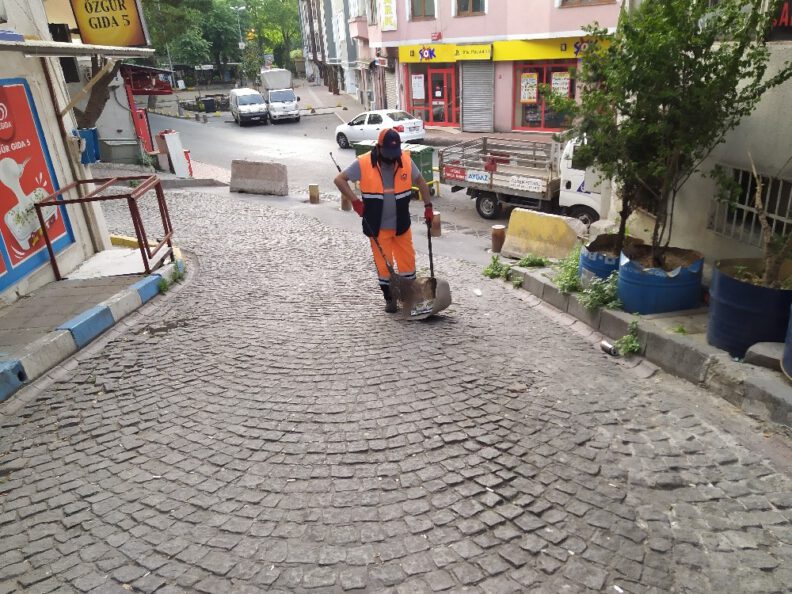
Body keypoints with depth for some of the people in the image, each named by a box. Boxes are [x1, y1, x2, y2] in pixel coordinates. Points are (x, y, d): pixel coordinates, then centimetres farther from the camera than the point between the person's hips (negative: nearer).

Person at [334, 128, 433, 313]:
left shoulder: (406, 161, -6)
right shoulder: (364, 163, -13)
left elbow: (421, 181, 8)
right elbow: (339, 180, -8)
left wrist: (428, 206, 3)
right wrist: (355, 202, -16)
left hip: (402, 225, 2)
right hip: (378, 227, -2)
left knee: (407, 261, 10)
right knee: (383, 265, 6)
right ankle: (389, 298, 24)